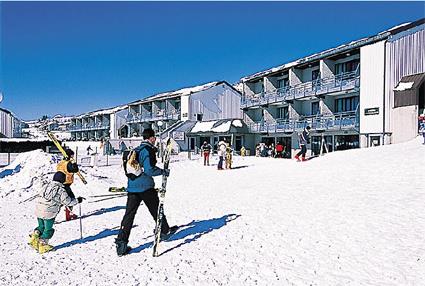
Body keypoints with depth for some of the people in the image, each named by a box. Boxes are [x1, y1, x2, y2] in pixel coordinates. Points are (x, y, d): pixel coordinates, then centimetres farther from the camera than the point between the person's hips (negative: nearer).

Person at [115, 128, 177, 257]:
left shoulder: (135, 150, 14)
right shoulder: (148, 150, -12)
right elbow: (149, 170, -20)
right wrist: (163, 171, -9)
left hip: (132, 187, 6)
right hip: (145, 186, -6)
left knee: (129, 214, 5)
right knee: (156, 209, 14)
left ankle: (121, 242, 3)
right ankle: (164, 231, 30)